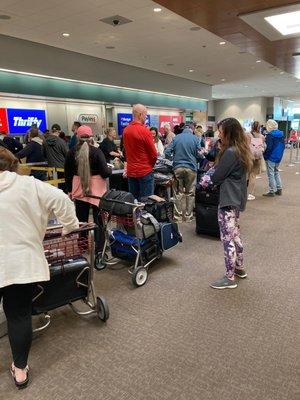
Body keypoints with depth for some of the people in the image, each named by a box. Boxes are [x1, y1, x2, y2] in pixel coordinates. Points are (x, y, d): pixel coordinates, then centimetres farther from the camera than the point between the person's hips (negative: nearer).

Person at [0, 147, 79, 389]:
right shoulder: (28, 184, -3)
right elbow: (61, 200, -7)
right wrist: (70, 226, 7)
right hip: (22, 263, 0)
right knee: (20, 316, 12)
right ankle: (20, 369, 26)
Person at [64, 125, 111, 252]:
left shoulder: (72, 152, -1)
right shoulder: (96, 151, -12)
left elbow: (68, 173, 4)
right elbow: (105, 172, -15)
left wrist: (69, 190, 14)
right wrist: (110, 169, 7)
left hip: (79, 189, 3)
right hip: (96, 189, -3)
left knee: (81, 218, 15)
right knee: (98, 218, 8)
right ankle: (99, 245, 14)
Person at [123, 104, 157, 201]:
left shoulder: (125, 130, 2)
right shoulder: (145, 131, -16)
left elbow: (126, 150, 10)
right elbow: (153, 154, -11)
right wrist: (151, 165, 7)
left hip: (130, 171, 6)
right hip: (145, 171, -6)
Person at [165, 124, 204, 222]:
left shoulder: (176, 138, 3)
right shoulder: (195, 139, -1)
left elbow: (167, 152, -2)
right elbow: (199, 154, -2)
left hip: (178, 167, 1)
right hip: (191, 168, -1)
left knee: (178, 193, 9)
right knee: (190, 193, 10)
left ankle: (178, 216, 11)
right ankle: (188, 216, 15)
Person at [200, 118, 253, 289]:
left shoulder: (230, 152, -20)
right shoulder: (241, 149, 11)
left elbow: (217, 177, -14)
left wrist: (208, 178, 6)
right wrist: (212, 174, 0)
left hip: (229, 200, -10)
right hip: (237, 197, 10)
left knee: (228, 238, -2)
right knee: (235, 234, 20)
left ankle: (230, 278, 9)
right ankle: (240, 268, 34)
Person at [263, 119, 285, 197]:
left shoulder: (270, 135, -18)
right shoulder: (281, 134, 6)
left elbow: (268, 147, -20)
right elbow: (283, 146, 11)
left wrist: (264, 154, -6)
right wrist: (280, 154, 20)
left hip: (271, 157, -8)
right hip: (279, 157, 8)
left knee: (271, 174, 0)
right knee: (276, 172, 20)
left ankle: (272, 191, 4)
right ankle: (279, 189, 23)